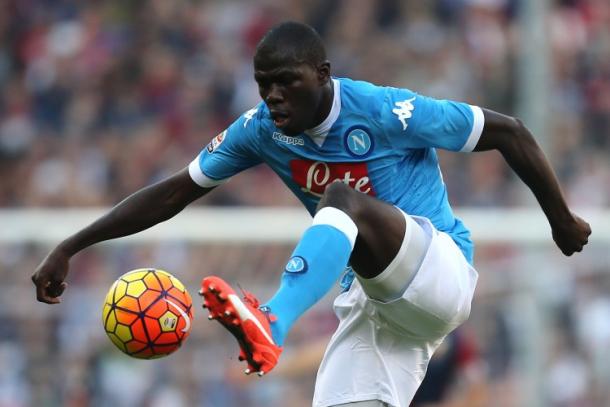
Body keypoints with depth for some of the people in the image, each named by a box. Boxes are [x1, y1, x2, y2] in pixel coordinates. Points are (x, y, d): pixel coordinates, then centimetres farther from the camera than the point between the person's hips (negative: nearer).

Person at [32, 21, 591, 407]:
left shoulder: (385, 112, -17)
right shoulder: (261, 130, 0)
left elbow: (509, 133, -8)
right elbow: (175, 192, 5)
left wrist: (562, 221, 1)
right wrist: (70, 248, -2)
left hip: (439, 271, -7)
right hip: (368, 300, 7)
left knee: (343, 197, -32)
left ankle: (271, 324, -56)